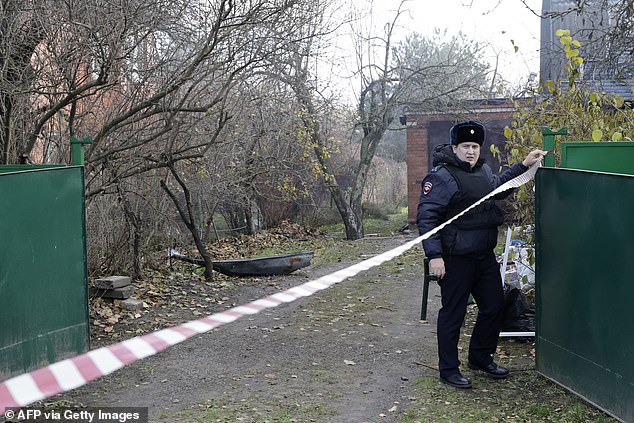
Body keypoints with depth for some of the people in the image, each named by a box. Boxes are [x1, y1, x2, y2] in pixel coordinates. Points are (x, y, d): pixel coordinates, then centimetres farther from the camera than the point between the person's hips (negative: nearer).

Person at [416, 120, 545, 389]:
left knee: (494, 306, 16)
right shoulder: (441, 177, -16)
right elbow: (426, 218, -19)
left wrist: (524, 165, 26)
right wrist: (434, 256, -25)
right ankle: (448, 369, 17)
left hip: (485, 256, 9)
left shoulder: (483, 171, 10)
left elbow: (498, 186, 34)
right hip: (456, 259, -8)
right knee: (453, 314, 3)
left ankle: (481, 357, 36)